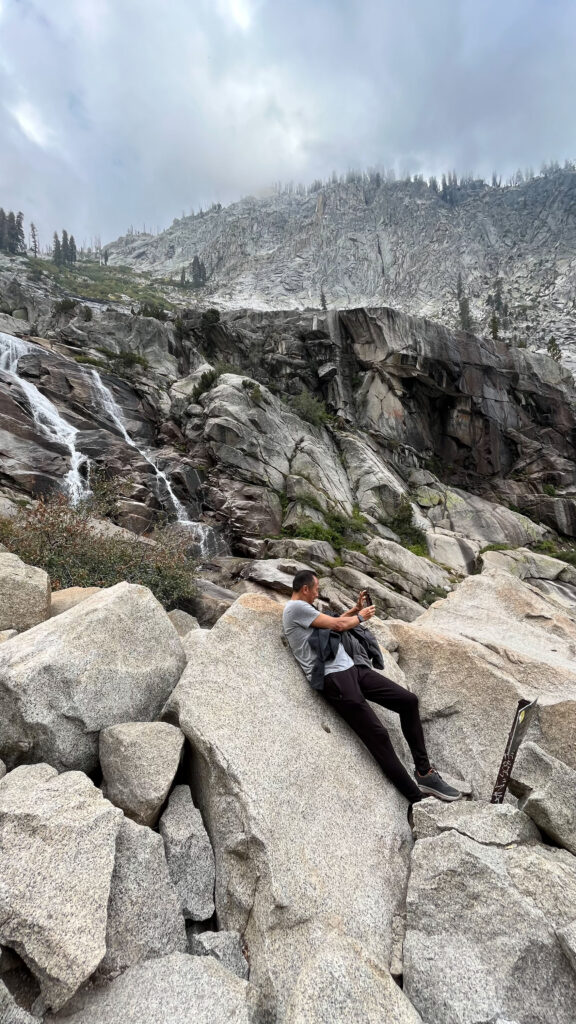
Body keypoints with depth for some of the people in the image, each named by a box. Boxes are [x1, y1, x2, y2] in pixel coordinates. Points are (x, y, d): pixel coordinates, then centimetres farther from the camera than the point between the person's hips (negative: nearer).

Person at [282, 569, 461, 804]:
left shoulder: (303, 609, 22)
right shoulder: (295, 607, -9)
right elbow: (337, 625, -8)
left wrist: (355, 609, 23)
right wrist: (361, 617, 9)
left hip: (351, 668, 10)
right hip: (333, 678, -10)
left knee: (408, 700, 3)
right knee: (378, 735, -12)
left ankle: (424, 772, 11)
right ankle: (417, 798, -1)